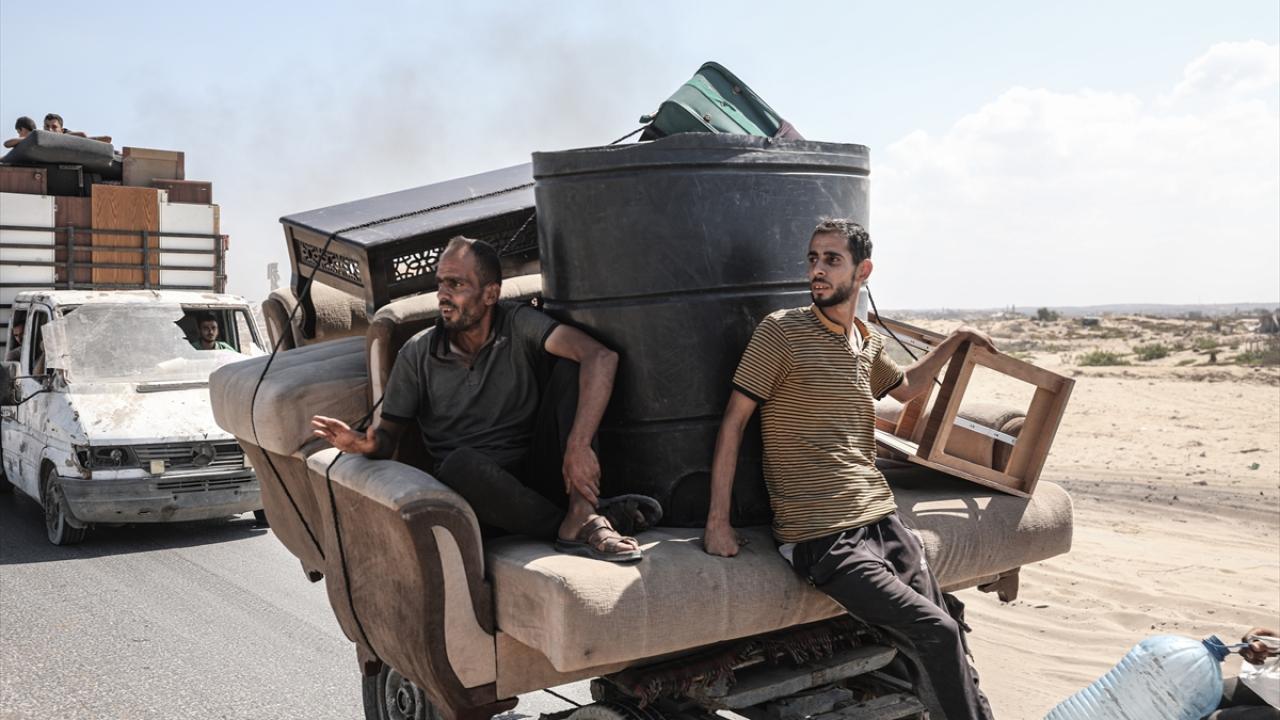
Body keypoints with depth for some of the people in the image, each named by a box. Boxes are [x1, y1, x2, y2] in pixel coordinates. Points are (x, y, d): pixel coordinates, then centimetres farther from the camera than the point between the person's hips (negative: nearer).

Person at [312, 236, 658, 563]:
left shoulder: (519, 325, -4)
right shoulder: (418, 353, 4)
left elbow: (601, 357, -19)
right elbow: (389, 431, 8)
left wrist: (578, 447, -31)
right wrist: (366, 442, -19)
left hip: (537, 479, 0)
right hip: (476, 492, 0)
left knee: (569, 368, -18)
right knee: (460, 463, -36)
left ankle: (579, 516, -30)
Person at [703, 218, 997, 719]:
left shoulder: (868, 345, 13)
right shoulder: (781, 331, -5)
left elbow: (905, 387, 36)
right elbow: (734, 421, -6)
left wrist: (953, 343, 28)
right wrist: (718, 522, -10)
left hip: (882, 519, 6)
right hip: (820, 537, -6)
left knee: (945, 636, -2)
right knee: (937, 631, -13)